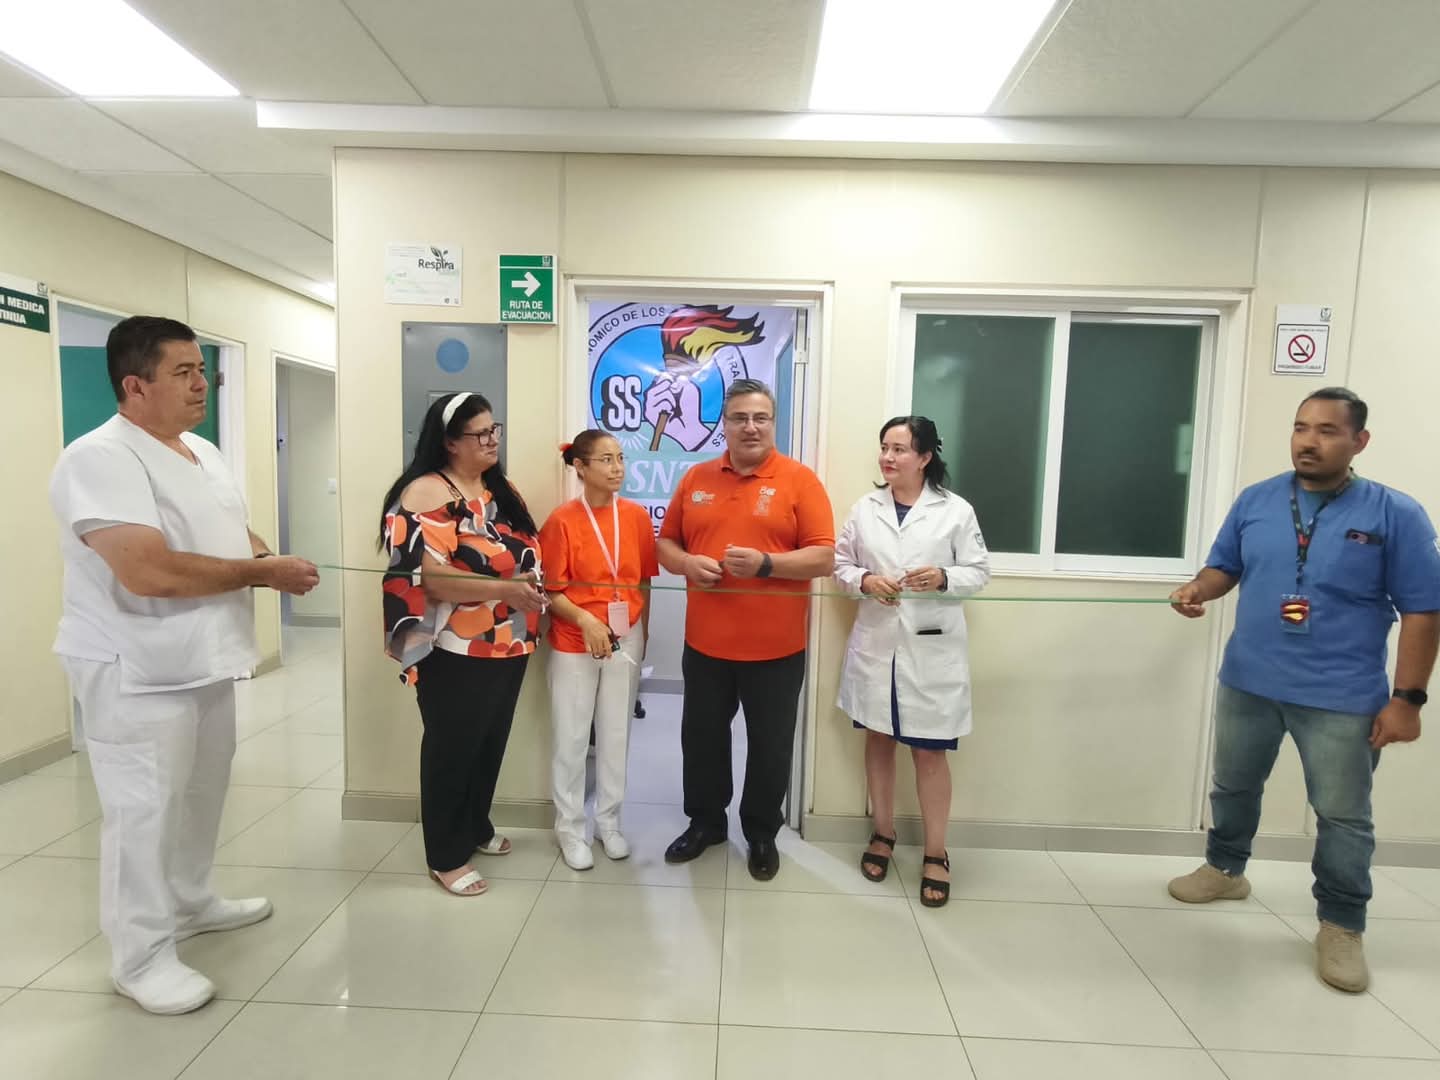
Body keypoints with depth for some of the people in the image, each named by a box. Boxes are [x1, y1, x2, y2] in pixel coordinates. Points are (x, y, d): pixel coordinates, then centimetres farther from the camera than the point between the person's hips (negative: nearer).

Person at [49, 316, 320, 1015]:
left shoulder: (203, 452, 9)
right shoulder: (100, 459, -21)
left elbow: (235, 538, 17)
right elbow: (149, 571, -31)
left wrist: (272, 563, -5)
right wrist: (261, 572, -22)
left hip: (206, 660, 9)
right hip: (135, 672, -9)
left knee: (202, 793, 21)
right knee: (144, 811, 3)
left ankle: (190, 904, 41)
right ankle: (142, 957, 20)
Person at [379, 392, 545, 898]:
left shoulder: (501, 490, 10)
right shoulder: (427, 493, -15)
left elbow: (524, 553, 21)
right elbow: (427, 577, -24)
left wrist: (532, 590, 4)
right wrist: (503, 589, -28)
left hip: (509, 646, 8)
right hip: (455, 652, -8)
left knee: (491, 743, 19)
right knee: (452, 749, 7)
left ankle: (476, 828, 40)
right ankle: (446, 856, 23)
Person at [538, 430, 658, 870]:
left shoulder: (637, 515, 0)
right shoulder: (562, 519, -10)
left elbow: (644, 581, 7)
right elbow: (550, 591, -9)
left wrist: (643, 633, 7)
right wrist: (586, 622, -21)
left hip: (626, 639, 3)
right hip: (574, 642, -3)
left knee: (616, 735, 13)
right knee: (571, 738, 7)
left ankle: (609, 822, 29)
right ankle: (570, 829, 23)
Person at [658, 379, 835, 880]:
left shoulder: (799, 480, -6)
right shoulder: (696, 478, 6)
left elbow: (824, 558, -10)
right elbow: (665, 543, 11)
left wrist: (765, 563, -24)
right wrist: (687, 563, -11)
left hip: (776, 647, -3)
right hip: (705, 643, 3)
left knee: (770, 745, 11)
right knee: (702, 738, 17)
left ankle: (762, 833, 33)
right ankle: (704, 822, 38)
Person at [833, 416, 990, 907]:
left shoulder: (956, 511, -4)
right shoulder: (865, 508, 3)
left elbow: (979, 572, 0)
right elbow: (840, 562, 8)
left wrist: (943, 578, -19)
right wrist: (865, 581, -12)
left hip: (932, 648, -3)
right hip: (875, 642, 3)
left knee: (930, 752, 4)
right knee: (878, 739, 15)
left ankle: (936, 854, 21)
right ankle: (882, 834, 34)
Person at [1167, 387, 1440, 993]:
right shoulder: (1255, 501, 1)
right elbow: (1225, 566, 11)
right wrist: (1199, 589, -13)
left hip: (1343, 698, -3)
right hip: (1247, 683, 3)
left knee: (1343, 817, 10)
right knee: (1233, 788, 20)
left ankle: (1341, 926, 29)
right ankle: (1225, 869, 43)